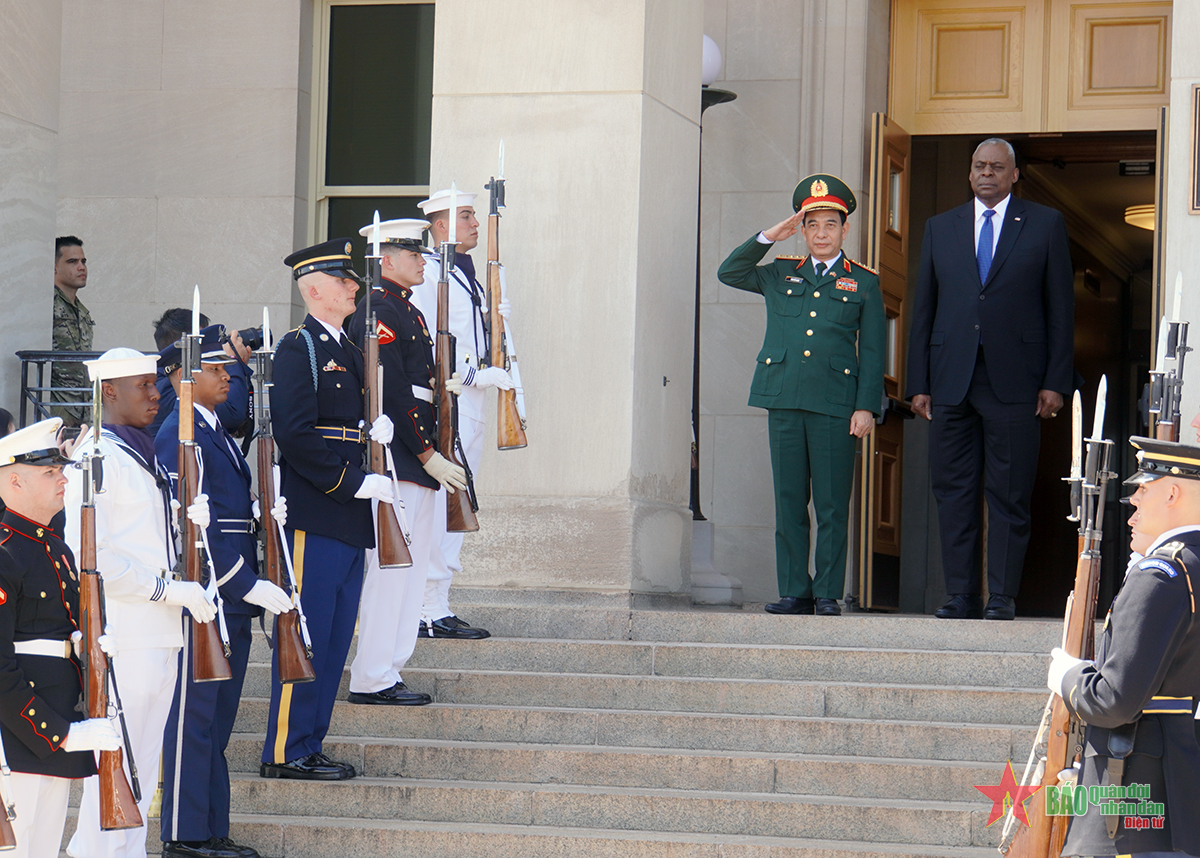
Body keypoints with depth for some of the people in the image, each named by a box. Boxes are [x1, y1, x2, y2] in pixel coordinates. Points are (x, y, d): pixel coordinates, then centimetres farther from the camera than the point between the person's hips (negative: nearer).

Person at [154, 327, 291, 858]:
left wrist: (262, 512, 4)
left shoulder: (217, 432, 17)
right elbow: (194, 526, -20)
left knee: (219, 717, 13)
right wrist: (250, 586, -21)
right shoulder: (179, 437, -14)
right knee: (194, 716, -3)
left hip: (232, 598, 10)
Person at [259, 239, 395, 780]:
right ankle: (285, 752, 0)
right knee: (305, 635, -6)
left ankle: (309, 746, 18)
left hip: (348, 521, 9)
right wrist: (356, 484, -18)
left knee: (334, 640, 11)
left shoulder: (348, 352, 19)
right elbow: (295, 435, -18)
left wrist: (377, 428, 4)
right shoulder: (297, 350, -9)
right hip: (312, 519, -9)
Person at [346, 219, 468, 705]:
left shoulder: (408, 312, 19)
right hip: (395, 459, -10)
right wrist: (428, 455, -18)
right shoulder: (378, 312, -13)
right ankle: (372, 679, -3)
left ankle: (387, 670, 18)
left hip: (415, 462, 10)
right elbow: (391, 392, -19)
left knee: (411, 565, 12)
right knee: (391, 564, -8)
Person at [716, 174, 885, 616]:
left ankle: (828, 594, 3)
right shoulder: (780, 275, 16)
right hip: (784, 400, 2)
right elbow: (728, 273, 14)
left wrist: (866, 406, -3)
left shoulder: (863, 283, 8)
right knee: (788, 501, 3)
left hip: (835, 403, -2)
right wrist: (769, 237, 5)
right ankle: (794, 591, 8)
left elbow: (872, 351, 6)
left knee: (832, 504, -2)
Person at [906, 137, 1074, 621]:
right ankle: (960, 595, 7)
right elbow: (923, 309, 13)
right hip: (951, 381, 3)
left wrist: (1055, 381, -4)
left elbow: (1060, 308, 4)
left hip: (1013, 380, -3)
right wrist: (918, 382, 6)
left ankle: (1003, 596, 2)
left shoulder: (1045, 225, 8)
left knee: (1009, 494, -2)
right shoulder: (940, 228, 15)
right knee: (953, 490, 2)